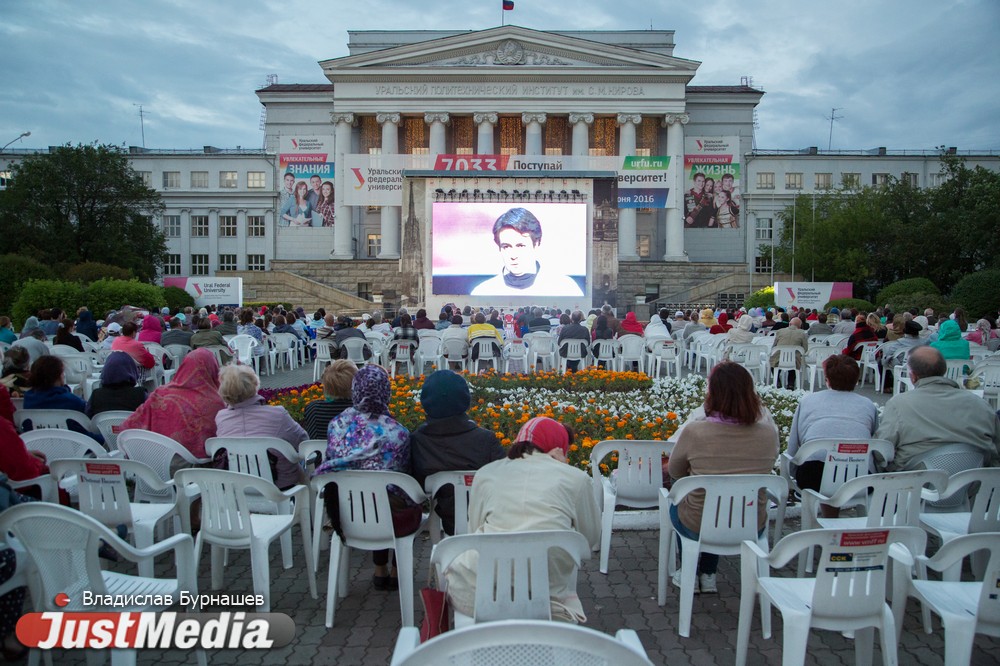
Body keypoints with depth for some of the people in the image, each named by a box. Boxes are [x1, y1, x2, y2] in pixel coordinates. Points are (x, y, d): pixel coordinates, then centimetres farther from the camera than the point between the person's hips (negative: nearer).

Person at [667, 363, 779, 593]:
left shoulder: (694, 432, -24)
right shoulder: (769, 433, -16)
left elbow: (675, 472, -4)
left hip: (698, 528, -3)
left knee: (677, 501, 31)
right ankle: (708, 575, 41)